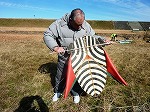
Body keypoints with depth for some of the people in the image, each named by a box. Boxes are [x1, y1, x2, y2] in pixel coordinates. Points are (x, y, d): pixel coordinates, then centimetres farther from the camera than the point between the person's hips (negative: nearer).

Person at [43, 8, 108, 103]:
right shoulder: (59, 24, -18)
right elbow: (47, 35, -14)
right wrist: (55, 47, -28)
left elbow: (92, 36, 5)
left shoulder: (86, 25, -9)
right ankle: (58, 92, 45)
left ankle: (76, 93, 43)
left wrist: (100, 39, -15)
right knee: (61, 76, 17)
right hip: (64, 58, -1)